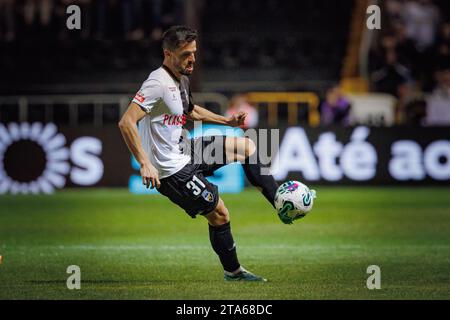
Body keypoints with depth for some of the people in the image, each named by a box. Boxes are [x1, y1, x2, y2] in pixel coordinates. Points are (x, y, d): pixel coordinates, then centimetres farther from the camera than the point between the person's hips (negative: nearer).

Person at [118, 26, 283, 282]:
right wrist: (145, 163, -35)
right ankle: (232, 271, 19)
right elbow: (127, 122, -31)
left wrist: (227, 121, 21)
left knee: (247, 145, 15)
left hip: (184, 150, 10)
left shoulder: (181, 80, 8)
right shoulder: (158, 83, -23)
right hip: (172, 169, -10)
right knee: (219, 214, -2)